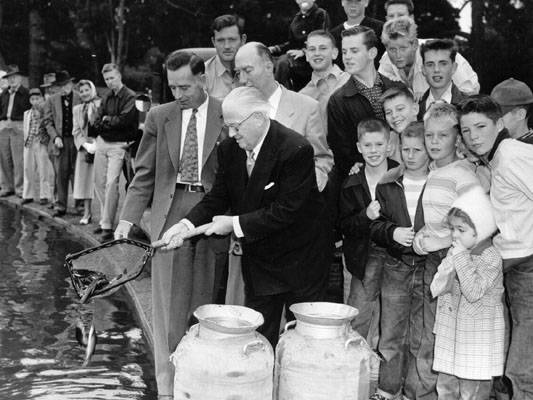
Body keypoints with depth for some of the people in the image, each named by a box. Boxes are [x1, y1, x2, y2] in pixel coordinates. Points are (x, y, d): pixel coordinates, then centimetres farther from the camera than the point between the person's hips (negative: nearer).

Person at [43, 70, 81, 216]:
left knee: (76, 173, 0)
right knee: (60, 174, 1)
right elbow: (48, 121, 9)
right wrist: (55, 137, -5)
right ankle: (60, 205, 6)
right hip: (60, 141, 2)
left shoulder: (80, 98, 2)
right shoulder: (51, 100, 10)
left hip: (77, 140, -2)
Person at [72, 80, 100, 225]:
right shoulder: (77, 109, 14)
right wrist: (85, 145, -8)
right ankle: (87, 213, 11)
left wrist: (97, 144, -14)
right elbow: (76, 131, 9)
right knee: (85, 179, 4)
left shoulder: (102, 105, -1)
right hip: (84, 148, 4)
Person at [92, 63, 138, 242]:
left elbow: (124, 120, -19)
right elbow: (97, 123, 6)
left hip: (118, 145, -7)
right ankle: (104, 220, 22)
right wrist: (113, 123, -11)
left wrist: (107, 120, -5)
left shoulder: (130, 97, -9)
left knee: (111, 183, -12)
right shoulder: (106, 97, 11)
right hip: (101, 142, 7)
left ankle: (108, 226, -8)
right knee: (99, 182, 10)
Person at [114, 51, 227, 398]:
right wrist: (129, 218, -3)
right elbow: (145, 174, 7)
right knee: (170, 304, 6)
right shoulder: (159, 116, 6)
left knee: (206, 302, 6)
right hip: (170, 214, 2)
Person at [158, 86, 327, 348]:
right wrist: (187, 225, -14)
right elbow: (217, 197, 2)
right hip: (257, 263, 5)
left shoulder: (296, 150, -23)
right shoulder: (229, 150, -2)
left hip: (298, 264, -5)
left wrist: (236, 224, -21)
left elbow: (285, 211, -25)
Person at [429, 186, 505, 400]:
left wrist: (462, 258, -22)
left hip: (477, 339, -7)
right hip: (450, 333, 7)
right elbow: (436, 287, 6)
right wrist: (452, 260, -9)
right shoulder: (454, 252, 7)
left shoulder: (490, 258, -14)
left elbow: (474, 292, -25)